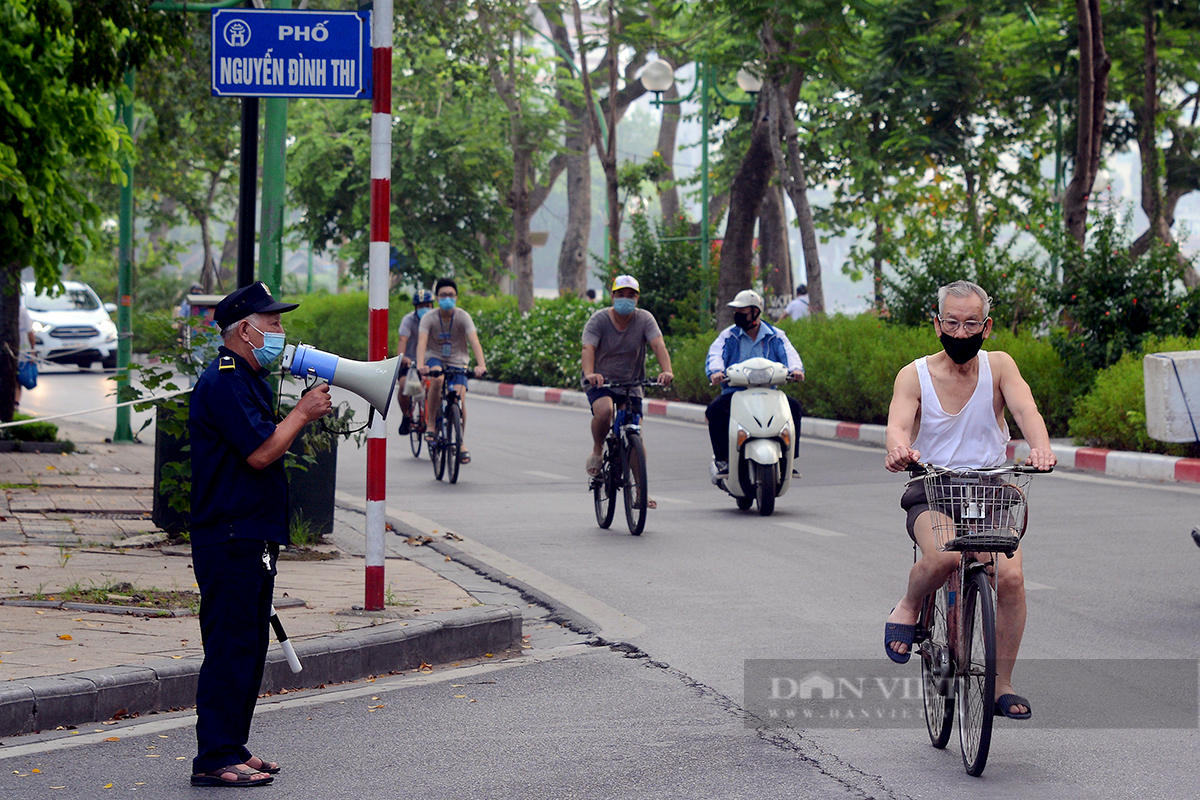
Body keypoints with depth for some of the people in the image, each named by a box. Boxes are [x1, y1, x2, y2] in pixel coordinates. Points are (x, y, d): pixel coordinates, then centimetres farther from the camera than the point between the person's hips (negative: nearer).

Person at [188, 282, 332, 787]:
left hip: (252, 538, 11)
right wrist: (303, 413, -10)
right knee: (230, 648, -9)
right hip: (229, 539, -11)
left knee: (248, 648, 13)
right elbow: (260, 452, -20)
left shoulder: (249, 380, 19)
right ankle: (215, 759, -6)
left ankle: (233, 749, 20)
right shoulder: (224, 382, -15)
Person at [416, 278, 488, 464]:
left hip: (457, 362, 1)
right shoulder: (429, 319, -13)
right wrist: (420, 365, -46)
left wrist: (481, 365, -42)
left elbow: (474, 341, -24)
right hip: (435, 359, -1)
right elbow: (422, 342, -27)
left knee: (459, 398, -16)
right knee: (437, 379, -35)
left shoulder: (463, 317, -12)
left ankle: (461, 443, 4)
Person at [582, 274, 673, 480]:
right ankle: (597, 450, -3)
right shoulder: (598, 320, -10)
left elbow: (658, 345, -21)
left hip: (631, 383, 2)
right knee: (604, 411, -32)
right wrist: (590, 374, -46)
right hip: (601, 381, -2)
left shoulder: (644, 319, -6)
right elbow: (588, 348, -25)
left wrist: (667, 371, -41)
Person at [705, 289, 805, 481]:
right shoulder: (728, 336, 9)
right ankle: (722, 460, -20)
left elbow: (788, 353, -6)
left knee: (794, 406, -24)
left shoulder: (775, 336, 11)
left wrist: (795, 369, -30)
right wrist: (715, 372, -32)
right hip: (734, 392, -1)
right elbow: (715, 355, -8)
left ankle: (789, 457, -11)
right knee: (715, 410, -30)